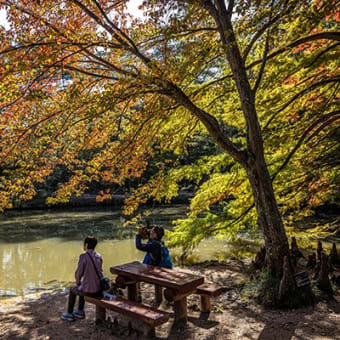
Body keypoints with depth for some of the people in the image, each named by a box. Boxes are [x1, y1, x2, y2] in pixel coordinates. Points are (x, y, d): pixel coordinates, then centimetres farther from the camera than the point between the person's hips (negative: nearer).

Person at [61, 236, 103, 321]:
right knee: (81, 287, 35)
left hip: (89, 290, -6)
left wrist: (78, 282, 11)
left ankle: (69, 314, 39)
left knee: (72, 290, 26)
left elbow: (78, 273, -12)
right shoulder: (98, 256, 3)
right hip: (99, 289, 6)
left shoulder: (83, 256, -16)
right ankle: (80, 311, 44)